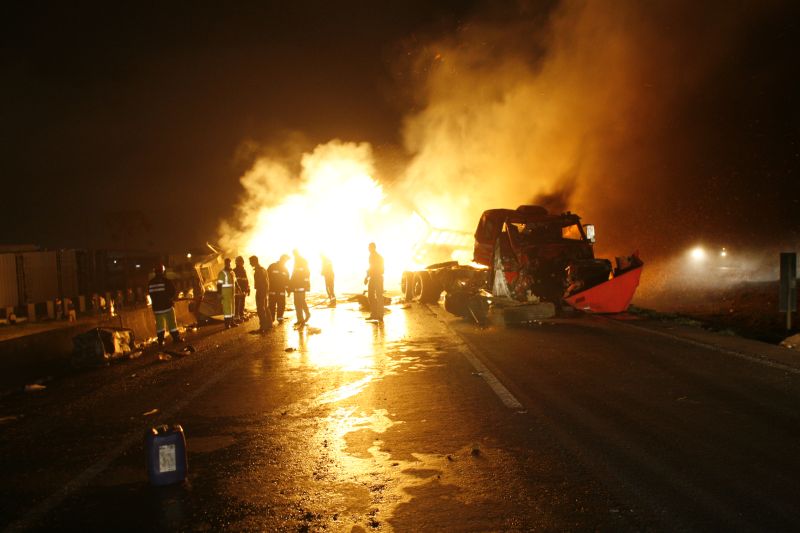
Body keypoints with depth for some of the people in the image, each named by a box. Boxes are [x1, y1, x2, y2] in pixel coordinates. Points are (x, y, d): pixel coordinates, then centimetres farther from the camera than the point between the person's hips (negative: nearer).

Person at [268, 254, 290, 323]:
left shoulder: (285, 269, 12)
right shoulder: (272, 266, -1)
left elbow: (287, 281, 16)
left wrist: (288, 290, 9)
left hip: (282, 292, 3)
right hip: (272, 291, -3)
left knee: (281, 306, 3)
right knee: (272, 306, -1)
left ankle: (280, 319, 14)